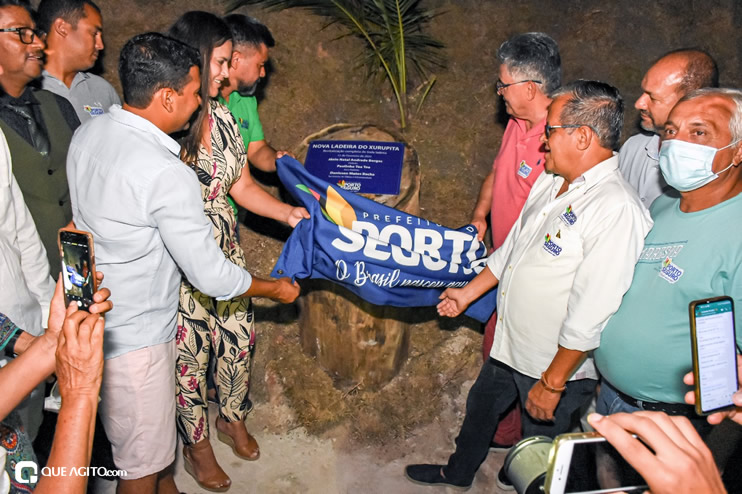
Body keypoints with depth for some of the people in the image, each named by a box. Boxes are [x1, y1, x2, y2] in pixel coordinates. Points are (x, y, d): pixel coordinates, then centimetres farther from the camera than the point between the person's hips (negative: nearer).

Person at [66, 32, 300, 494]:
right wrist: (276, 288, -4)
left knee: (154, 433, 30)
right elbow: (211, 276, -23)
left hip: (94, 314, 9)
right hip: (132, 337, -9)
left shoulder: (88, 132, -3)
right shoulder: (167, 175, -30)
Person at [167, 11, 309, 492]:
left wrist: (288, 212, -6)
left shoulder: (221, 116, 2)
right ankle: (197, 446, 36)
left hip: (227, 253, 6)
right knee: (190, 354, 10)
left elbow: (242, 186, 7)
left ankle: (233, 418, 46)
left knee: (239, 338, 17)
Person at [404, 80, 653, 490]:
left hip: (556, 365, -9)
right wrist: (469, 292, 20)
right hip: (509, 348, 9)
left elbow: (589, 318, -29)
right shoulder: (551, 181, 0)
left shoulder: (616, 210, -30)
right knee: (480, 406, 29)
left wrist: (552, 383, -21)